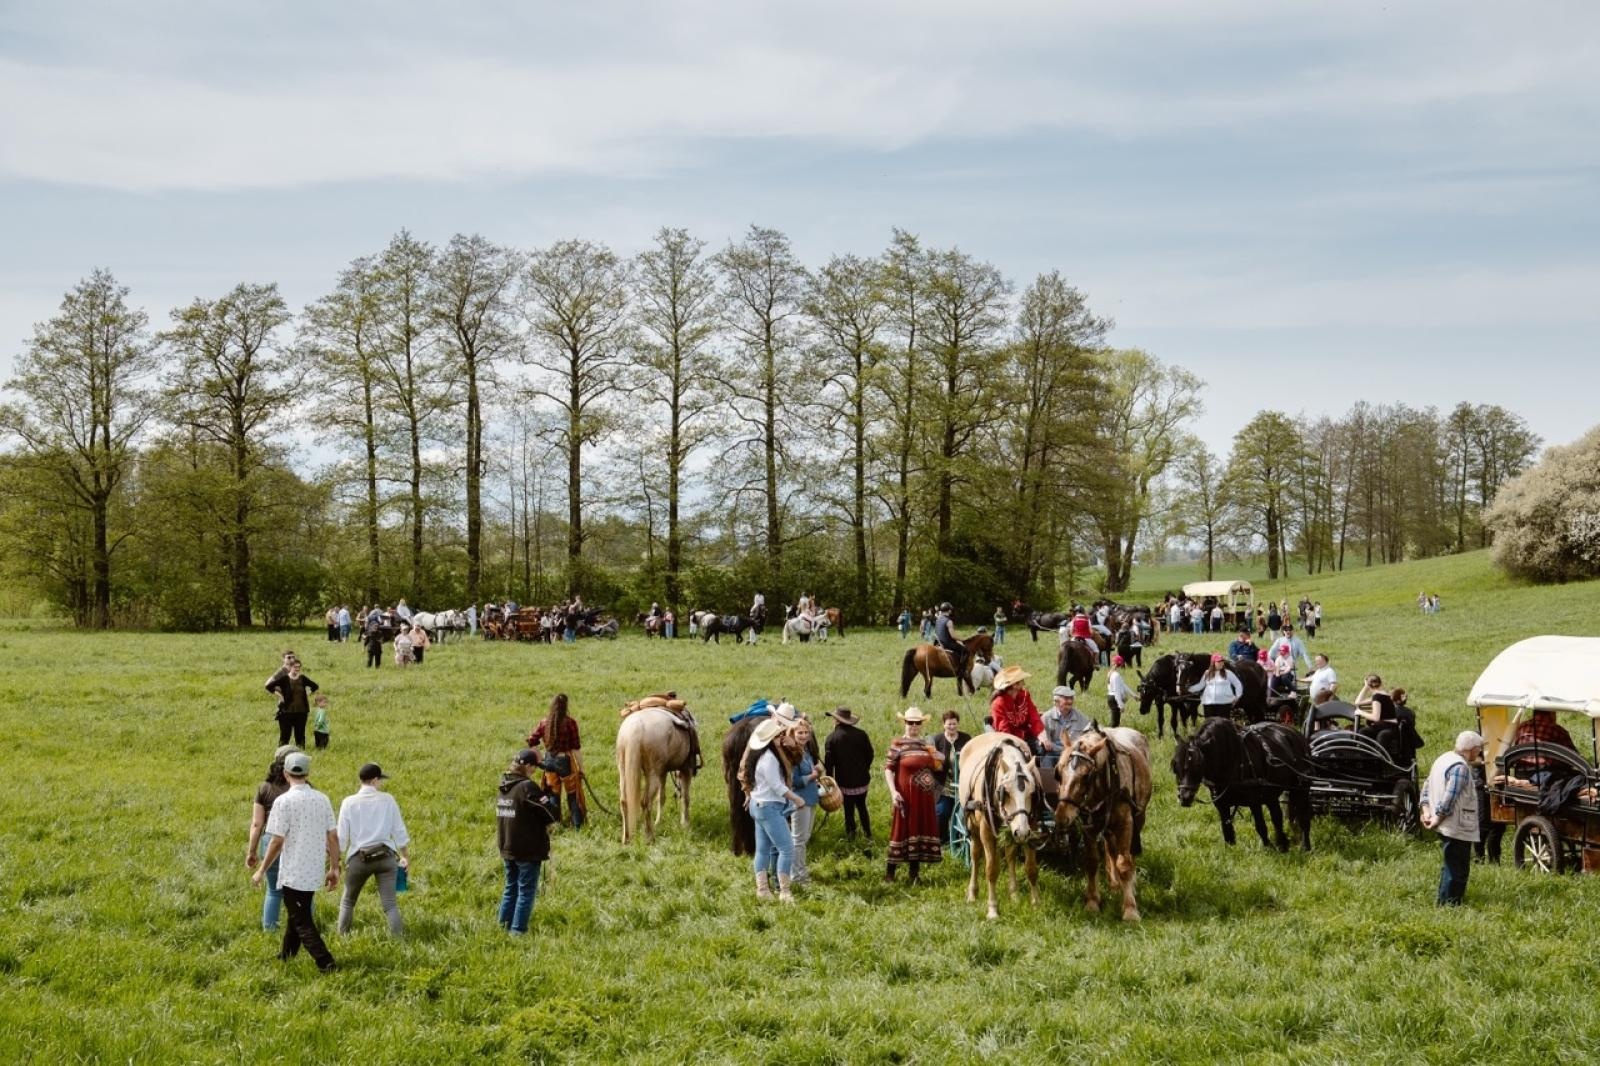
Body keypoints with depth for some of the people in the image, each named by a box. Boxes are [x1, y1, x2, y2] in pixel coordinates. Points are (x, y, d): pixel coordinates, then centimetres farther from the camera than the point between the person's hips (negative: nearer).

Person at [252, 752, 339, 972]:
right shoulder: (322, 799, 2)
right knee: (300, 913, 24)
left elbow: (277, 841, -15)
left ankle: (327, 963, -6)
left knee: (302, 921, 2)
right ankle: (287, 954, 39)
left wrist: (261, 871, -5)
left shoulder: (283, 801, -14)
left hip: (293, 873, -6)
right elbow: (333, 838, 4)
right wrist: (334, 868, 13)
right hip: (315, 872, 6)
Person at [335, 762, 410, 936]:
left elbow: (341, 838, -2)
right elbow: (400, 832, 2)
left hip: (359, 858, 0)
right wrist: (406, 857, 13)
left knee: (347, 902, 18)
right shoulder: (387, 800, -1)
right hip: (385, 856, 0)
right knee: (390, 903, 1)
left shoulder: (349, 803, -3)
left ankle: (342, 938, 22)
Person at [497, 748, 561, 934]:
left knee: (511, 887, 19)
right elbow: (553, 813, -20)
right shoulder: (528, 787, -19)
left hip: (507, 848, 7)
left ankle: (504, 923, 23)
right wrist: (551, 799, 2)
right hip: (528, 850, -7)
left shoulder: (503, 786, 5)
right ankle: (518, 929, 2)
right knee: (526, 891, 3)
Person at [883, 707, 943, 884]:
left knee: (921, 829, 9)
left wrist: (935, 755, -3)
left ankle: (915, 873, 19)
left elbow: (938, 767, 18)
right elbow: (888, 768, -9)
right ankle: (889, 873, 5)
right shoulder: (898, 744, -6)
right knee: (901, 830, -3)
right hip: (906, 796, -5)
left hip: (924, 797, 5)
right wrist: (893, 792, -19)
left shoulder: (926, 744, 10)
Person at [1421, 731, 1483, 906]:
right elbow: (1449, 799, -25)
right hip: (1458, 828, -10)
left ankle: (1444, 903, 28)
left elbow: (1427, 787, 15)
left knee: (1451, 865, 21)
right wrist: (1437, 820, -17)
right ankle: (1449, 905, 2)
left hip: (1445, 827, 10)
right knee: (1457, 870, -2)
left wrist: (1426, 811, 7)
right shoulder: (1461, 767, -19)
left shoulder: (1443, 759, 12)